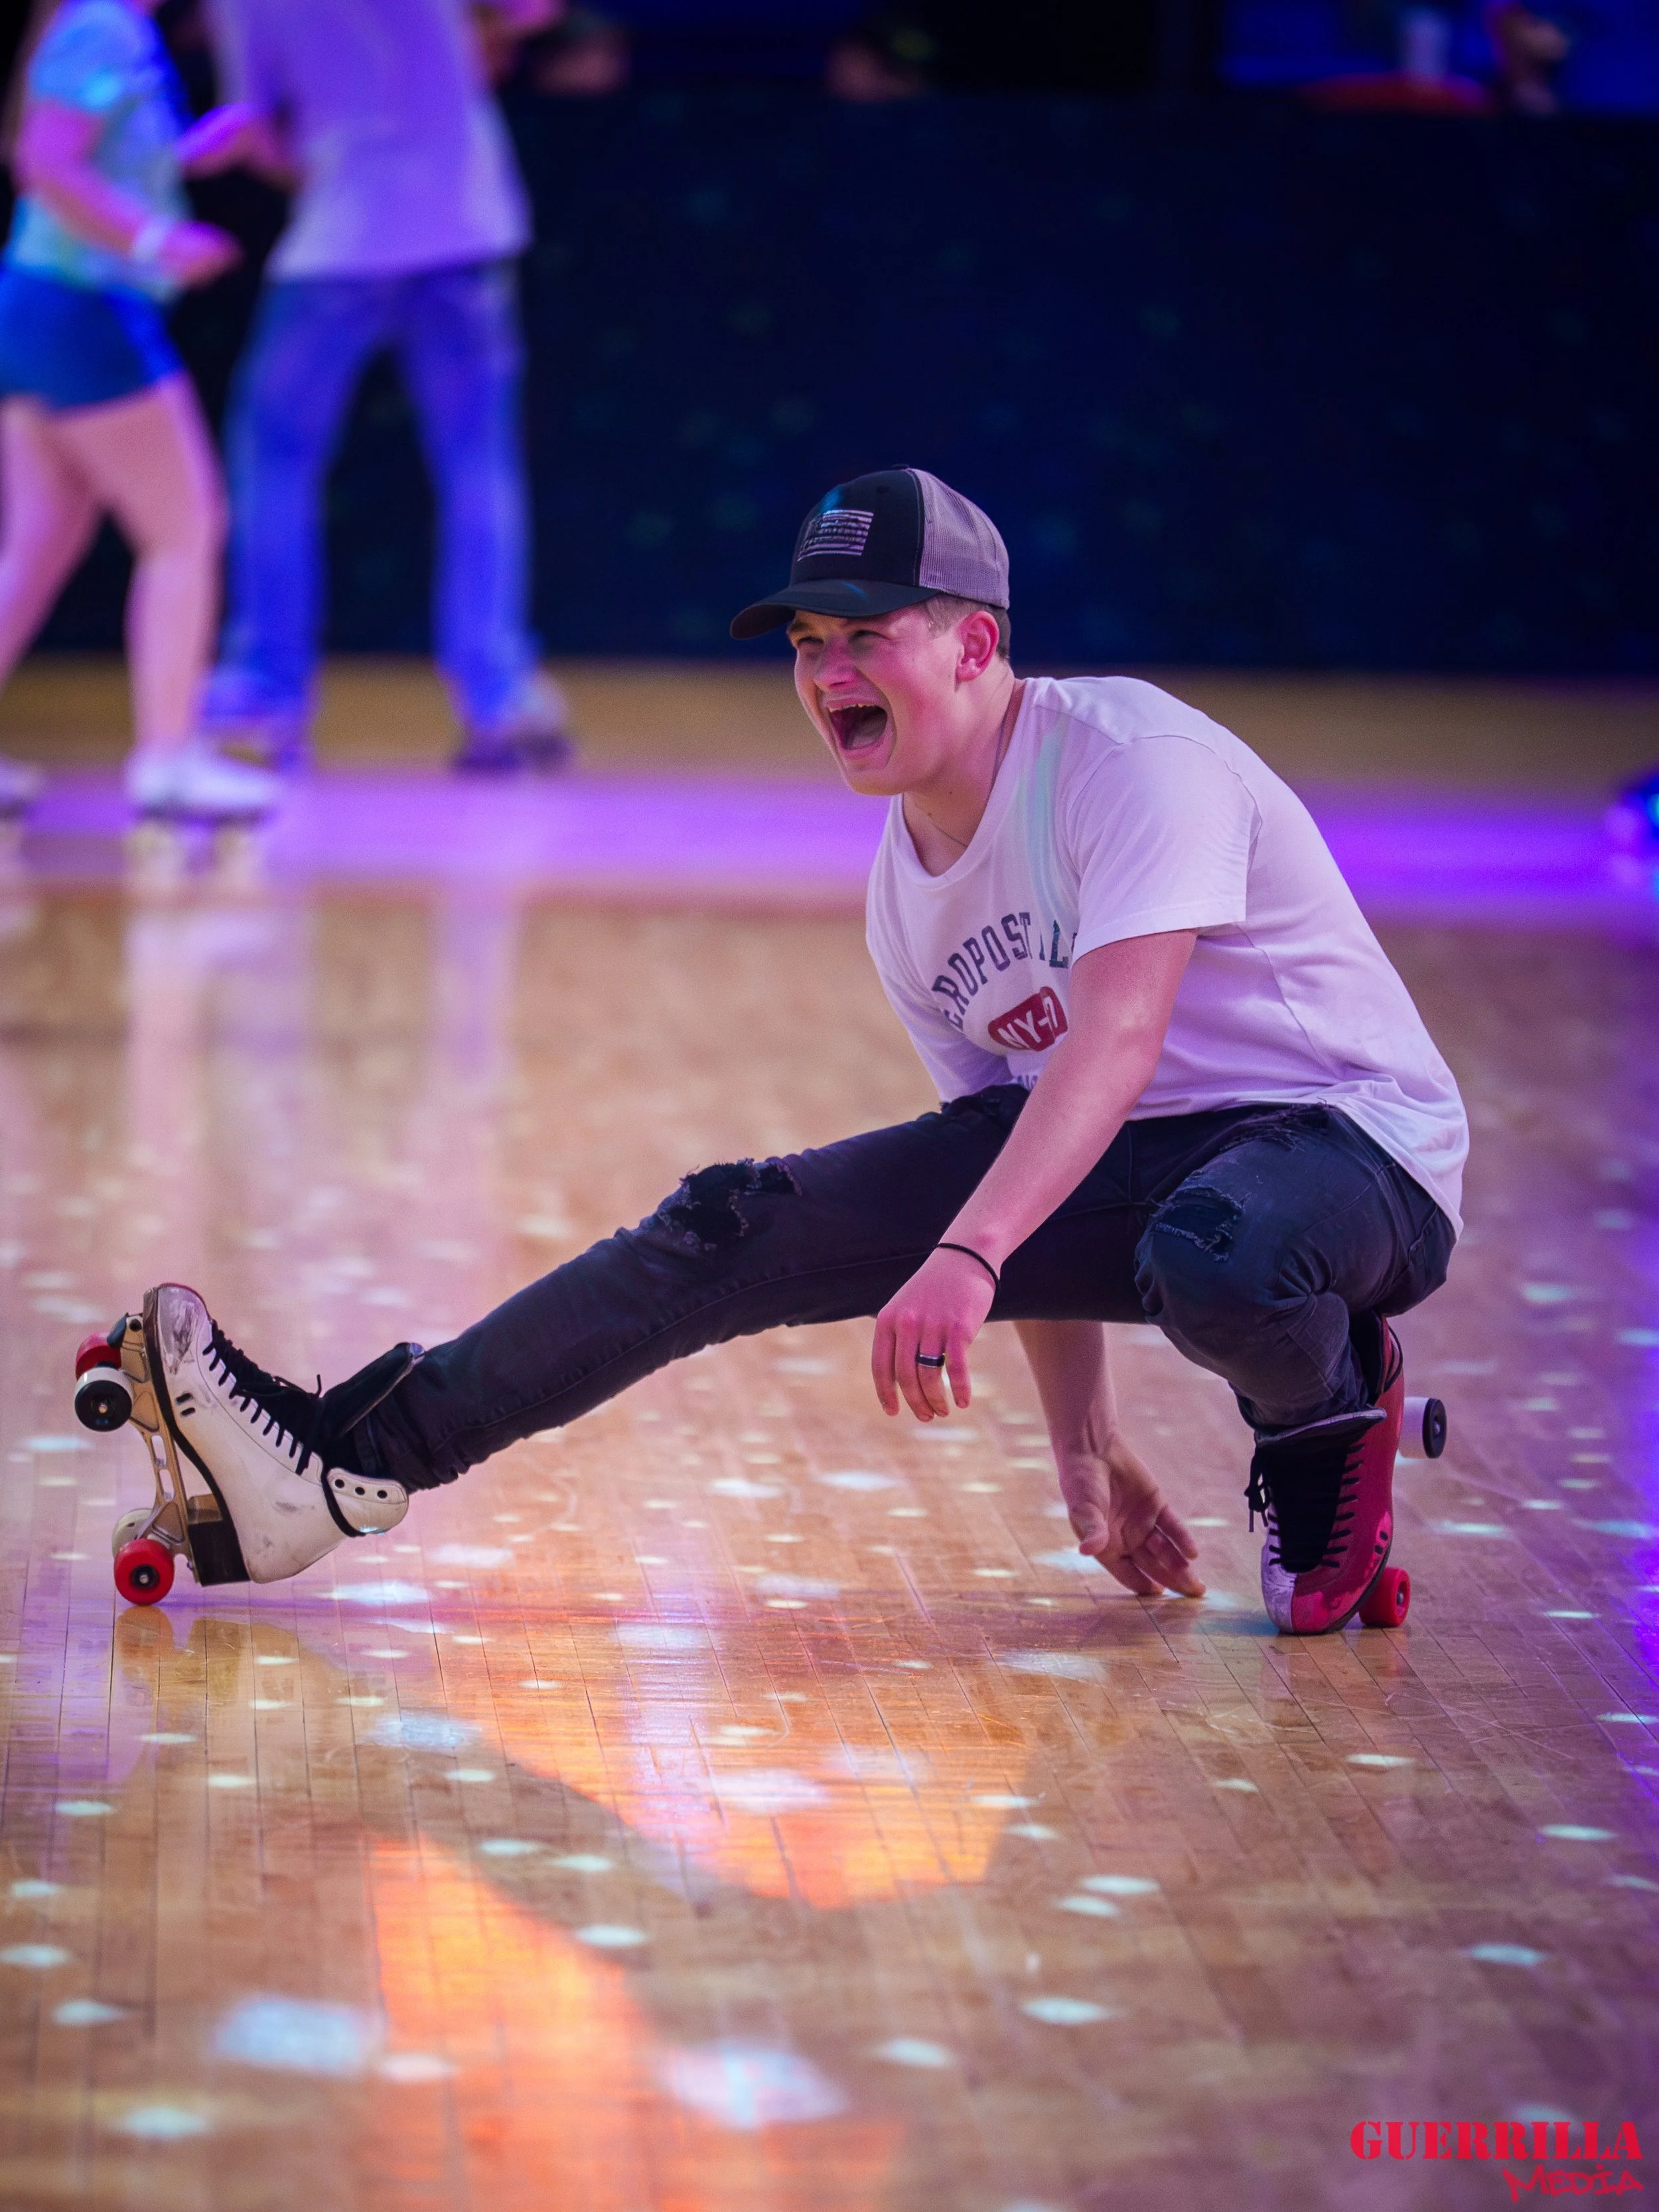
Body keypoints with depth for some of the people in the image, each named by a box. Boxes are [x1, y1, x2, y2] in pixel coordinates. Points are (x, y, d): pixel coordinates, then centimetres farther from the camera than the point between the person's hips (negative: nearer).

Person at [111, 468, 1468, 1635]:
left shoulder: (1130, 755, -18)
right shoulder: (904, 893, 6)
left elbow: (1117, 1038, -33)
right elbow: (1032, 1179, 13)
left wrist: (966, 1259, -46)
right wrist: (1086, 1444, 8)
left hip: (1350, 1143, -7)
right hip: (1122, 1164, 7)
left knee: (1213, 1264, -43)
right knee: (742, 1226, -7)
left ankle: (1327, 1417, -6)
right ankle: (358, 1463, -6)